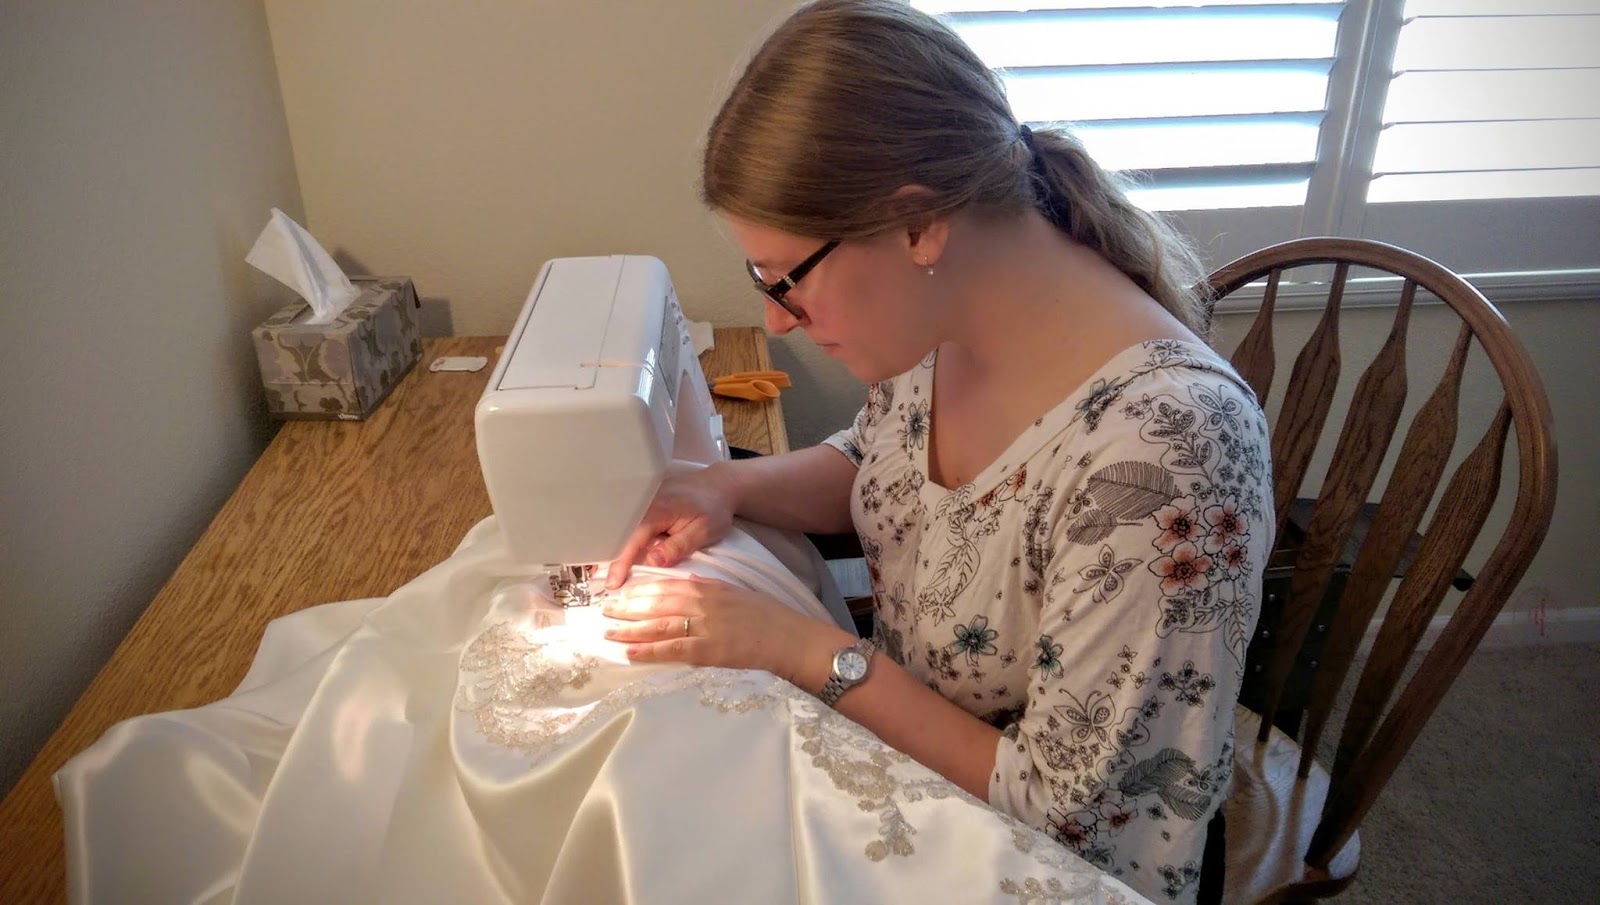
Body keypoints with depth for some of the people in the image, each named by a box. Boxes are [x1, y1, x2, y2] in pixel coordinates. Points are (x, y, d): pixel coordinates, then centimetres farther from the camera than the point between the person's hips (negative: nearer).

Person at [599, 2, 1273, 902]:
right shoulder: (933, 313, -13)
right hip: (898, 733, 6)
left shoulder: (1164, 447, -34)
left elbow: (1063, 811, -25)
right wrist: (726, 487, -10)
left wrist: (806, 648, -23)